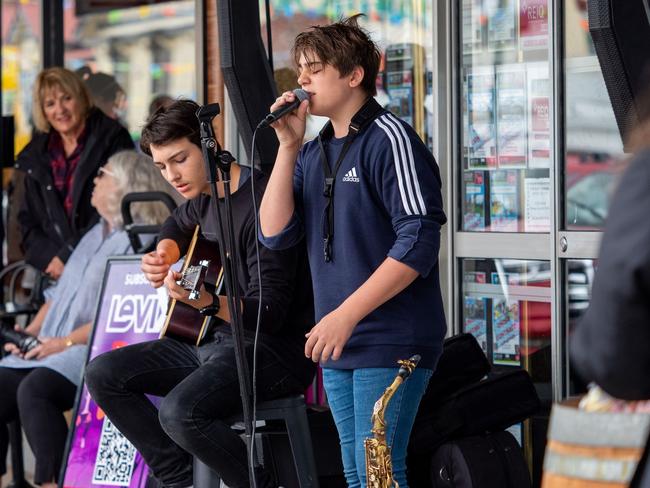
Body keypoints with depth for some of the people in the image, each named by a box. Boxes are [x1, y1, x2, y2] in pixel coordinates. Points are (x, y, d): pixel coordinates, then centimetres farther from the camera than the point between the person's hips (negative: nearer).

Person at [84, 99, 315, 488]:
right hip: (215, 339, 10)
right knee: (103, 374, 2)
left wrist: (208, 301, -40)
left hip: (274, 348, -10)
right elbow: (179, 224, 34)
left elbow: (270, 314, -24)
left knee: (181, 411, -33)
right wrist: (166, 252, 11)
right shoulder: (206, 196, 7)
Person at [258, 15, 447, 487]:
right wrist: (288, 146, -2)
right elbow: (275, 233, 6)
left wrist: (346, 316, -19)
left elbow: (418, 242, -17)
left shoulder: (389, 139, -10)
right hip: (337, 345, 8)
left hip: (390, 343, -8)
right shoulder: (313, 154, 14)